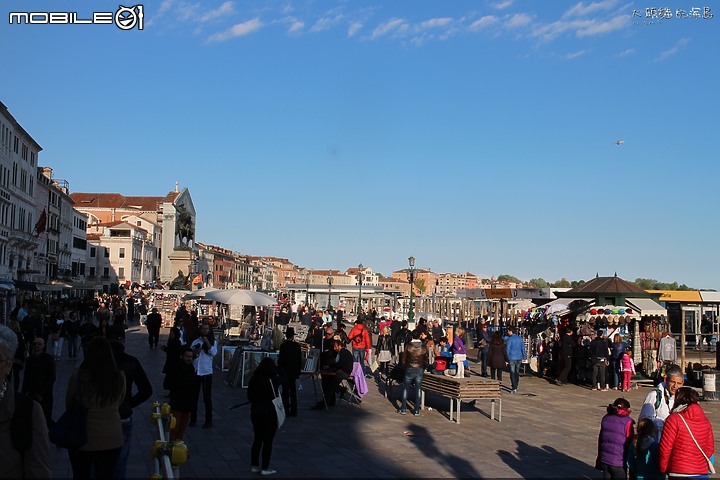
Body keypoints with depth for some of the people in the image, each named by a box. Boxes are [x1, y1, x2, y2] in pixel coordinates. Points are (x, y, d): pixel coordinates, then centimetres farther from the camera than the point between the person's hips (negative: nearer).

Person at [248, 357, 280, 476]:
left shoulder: (254, 378, 1)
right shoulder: (272, 379, -17)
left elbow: (249, 395, 9)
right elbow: (275, 397, -15)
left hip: (255, 412, 6)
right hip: (269, 414, -6)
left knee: (257, 439, 17)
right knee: (268, 441, 4)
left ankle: (254, 465, 22)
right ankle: (265, 468, 8)